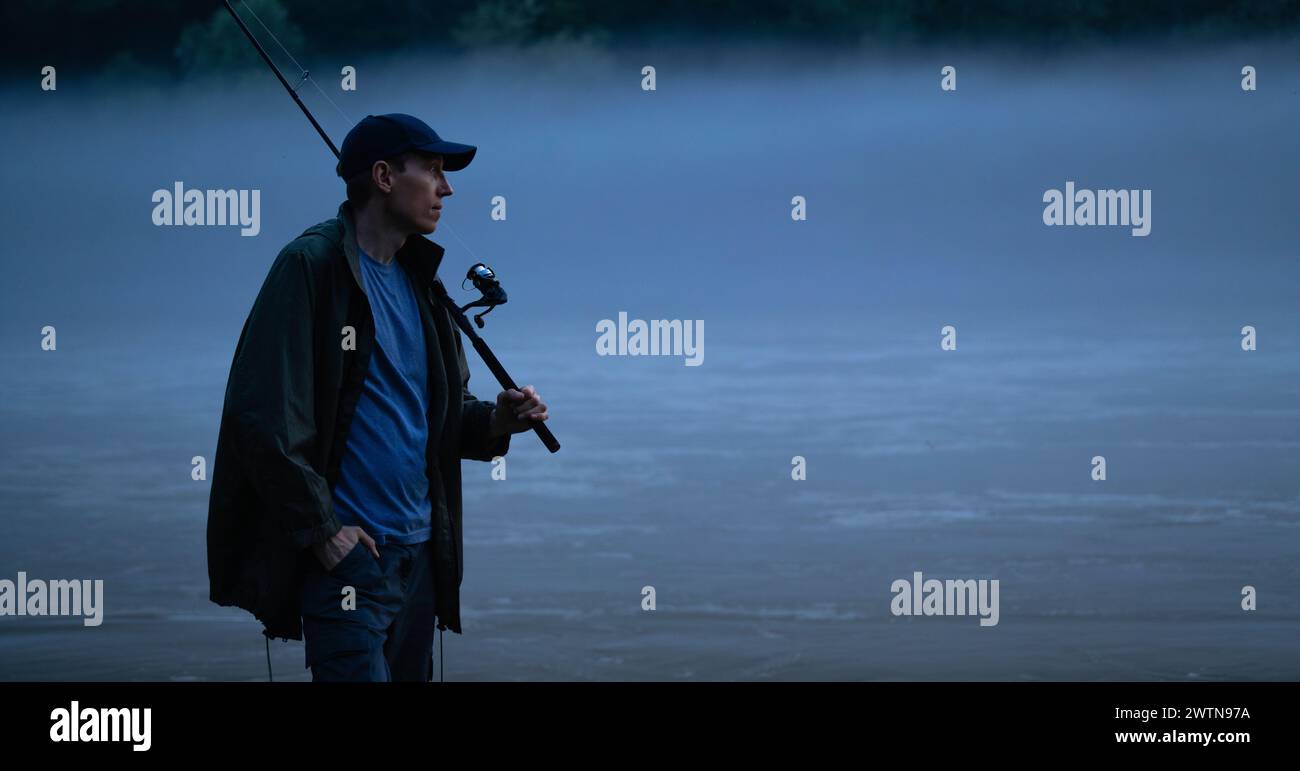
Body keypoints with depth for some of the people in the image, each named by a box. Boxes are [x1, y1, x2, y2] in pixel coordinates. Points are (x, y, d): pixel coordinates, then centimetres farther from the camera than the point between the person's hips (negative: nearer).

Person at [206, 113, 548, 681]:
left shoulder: (420, 282, 16)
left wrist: (493, 421, 1)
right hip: (344, 550, -8)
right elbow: (266, 413, -15)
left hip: (419, 550, 8)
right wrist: (320, 528, -16)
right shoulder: (313, 265, -9)